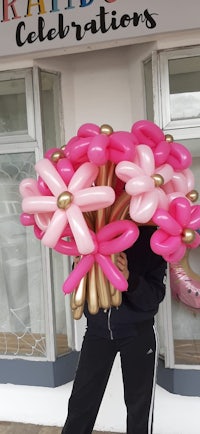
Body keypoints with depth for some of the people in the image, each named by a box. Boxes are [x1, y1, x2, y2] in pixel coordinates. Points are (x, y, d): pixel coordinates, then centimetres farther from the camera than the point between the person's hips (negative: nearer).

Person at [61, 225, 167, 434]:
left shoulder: (150, 238, -12)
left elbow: (154, 296, -14)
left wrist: (129, 278, -33)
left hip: (137, 332, -1)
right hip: (97, 329, 2)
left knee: (138, 404, 6)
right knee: (81, 400, 5)